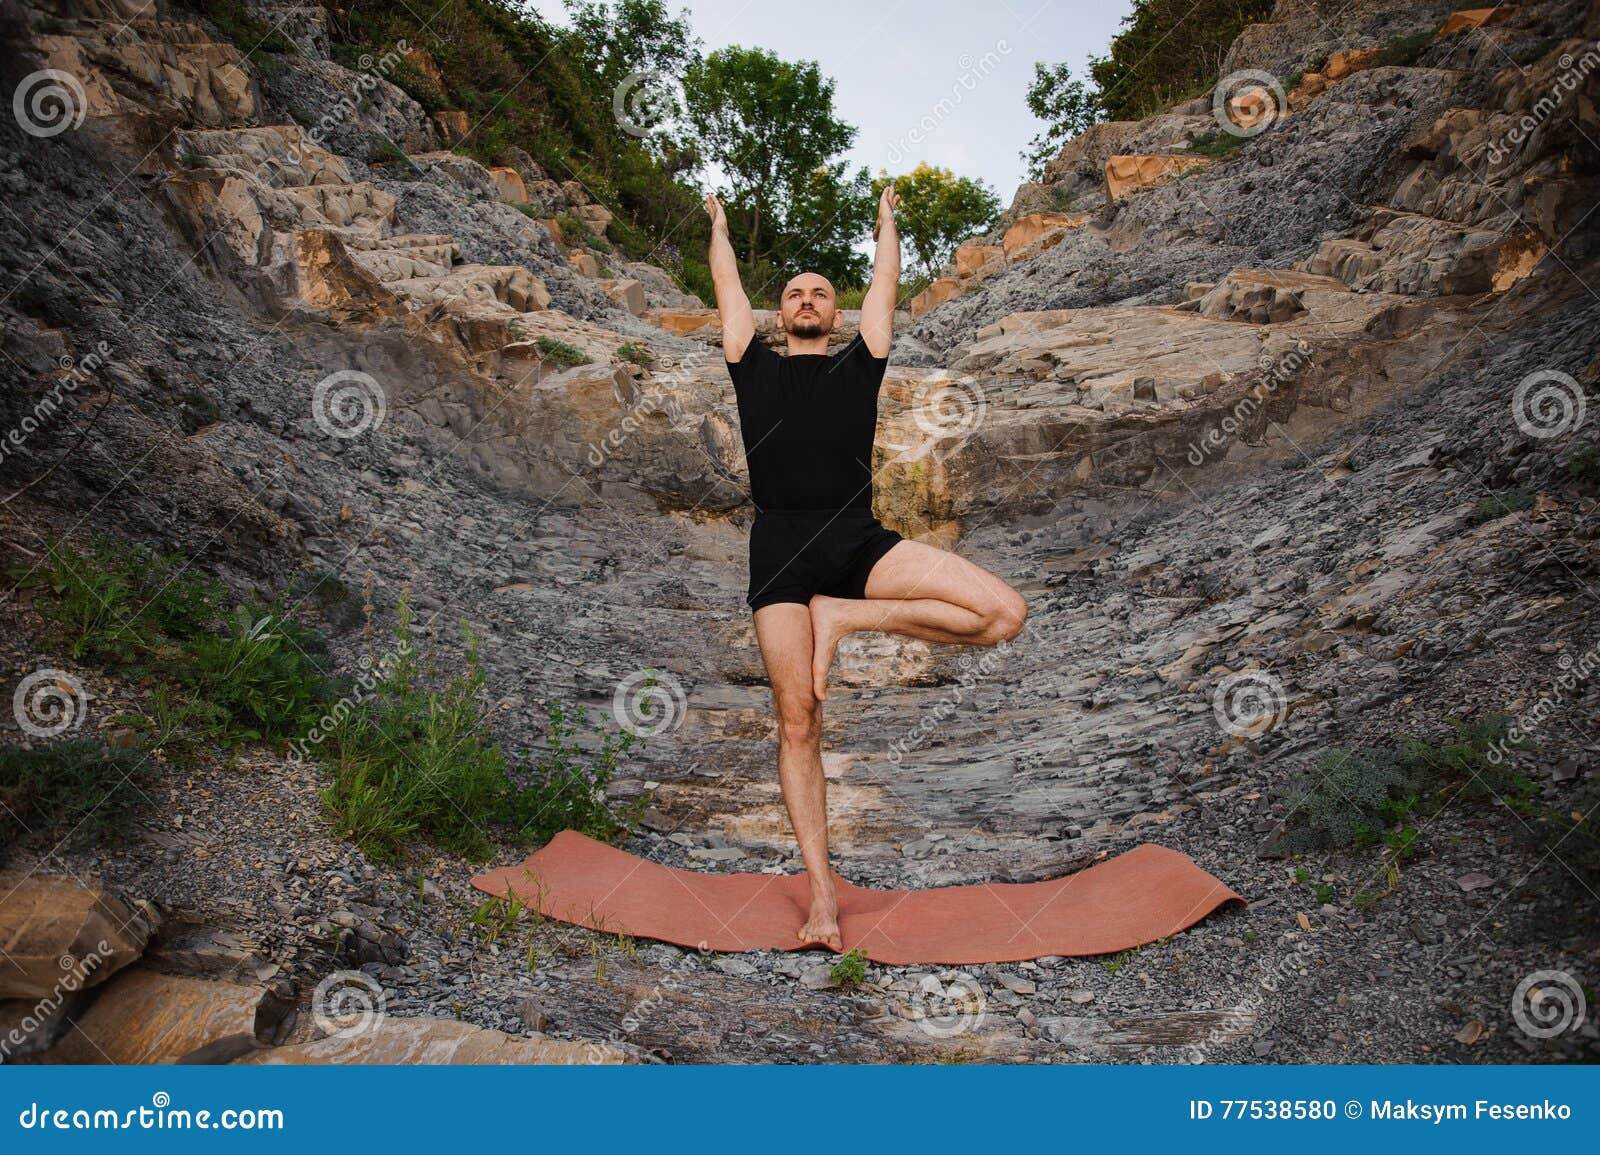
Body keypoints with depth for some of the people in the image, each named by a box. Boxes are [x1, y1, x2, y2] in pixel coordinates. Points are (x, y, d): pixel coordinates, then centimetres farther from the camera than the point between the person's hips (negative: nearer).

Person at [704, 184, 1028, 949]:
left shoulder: (859, 364, 22)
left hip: (858, 540, 1)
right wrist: (719, 224, 48)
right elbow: (727, 289, 32)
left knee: (1005, 614, -16)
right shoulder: (754, 368, 21)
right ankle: (821, 892, 3)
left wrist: (886, 219, 47)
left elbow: (885, 285, 33)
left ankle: (846, 618, -4)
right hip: (780, 549, -1)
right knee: (798, 724, -6)